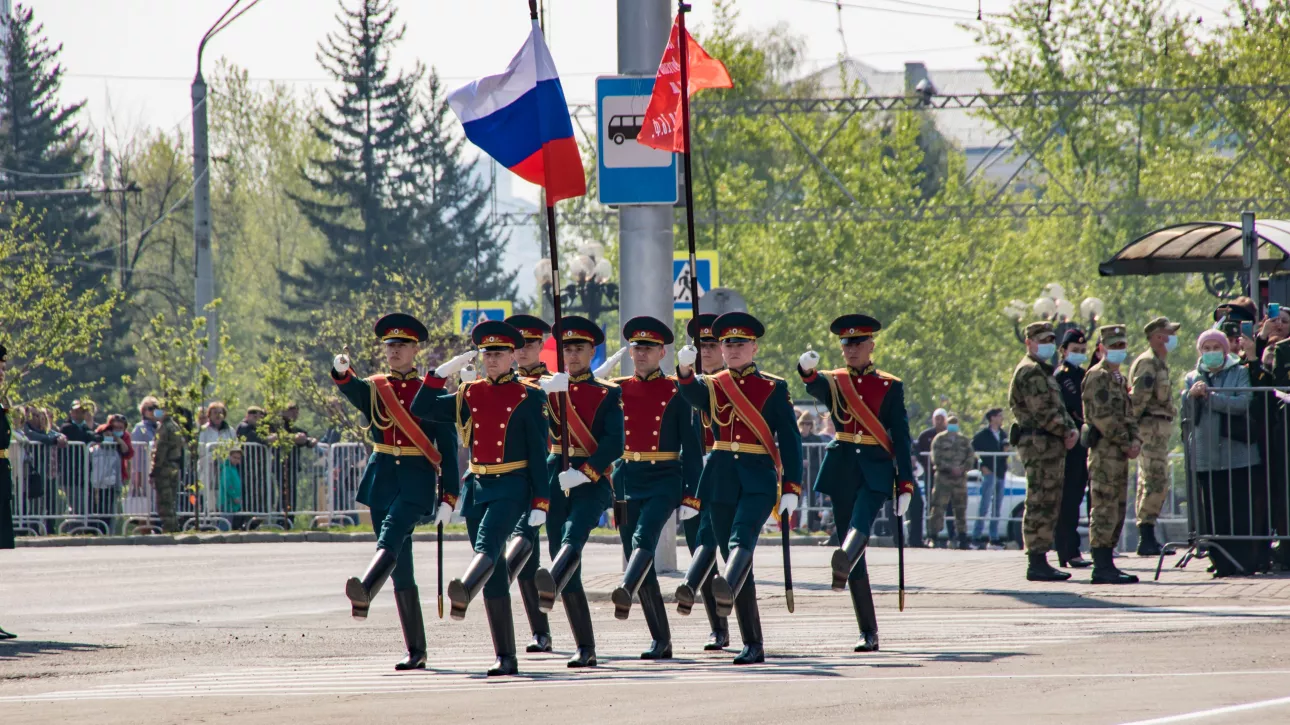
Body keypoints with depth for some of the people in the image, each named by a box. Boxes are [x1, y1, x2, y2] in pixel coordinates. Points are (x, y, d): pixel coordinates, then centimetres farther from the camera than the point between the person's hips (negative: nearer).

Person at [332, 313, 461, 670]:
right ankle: (416, 651, 6)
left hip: (417, 480, -4)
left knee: (391, 538, -29)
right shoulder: (374, 388, 10)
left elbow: (448, 447, 1)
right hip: (382, 477, 4)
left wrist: (448, 496, -5)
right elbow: (351, 389, -14)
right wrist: (341, 371, -38)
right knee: (400, 567, 3)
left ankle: (364, 594, -54)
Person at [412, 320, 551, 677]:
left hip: (512, 488, -5)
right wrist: (442, 372, -1)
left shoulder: (529, 397, -1)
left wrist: (540, 503, -9)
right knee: (494, 575, 4)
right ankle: (505, 658, 7)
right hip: (478, 487, 5)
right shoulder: (469, 394, 11)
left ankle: (464, 592, -61)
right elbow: (421, 410, 10)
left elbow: (539, 453, -4)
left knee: (488, 545, -32)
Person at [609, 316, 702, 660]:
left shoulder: (676, 392, 0)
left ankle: (625, 592, -52)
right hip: (627, 482, 4)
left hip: (664, 480, -4)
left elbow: (692, 447, -1)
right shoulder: (617, 390, 9)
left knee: (643, 538, -29)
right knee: (638, 557, 2)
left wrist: (691, 497, -7)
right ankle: (661, 641, 7)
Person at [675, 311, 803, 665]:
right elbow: (693, 393, -14)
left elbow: (790, 440, 1)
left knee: (742, 539, -29)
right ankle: (753, 645, 6)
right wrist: (685, 368, -36)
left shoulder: (774, 388, 3)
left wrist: (791, 489, -7)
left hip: (758, 480, -4)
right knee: (731, 552, 3)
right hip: (721, 481, 4)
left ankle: (728, 590, -56)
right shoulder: (713, 385, 10)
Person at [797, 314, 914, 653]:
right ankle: (868, 633, 3)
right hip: (842, 470, 2)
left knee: (860, 525, -31)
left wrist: (905, 485, -4)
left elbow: (901, 437, 3)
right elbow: (815, 386, -14)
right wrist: (807, 369, -39)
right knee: (854, 547, 0)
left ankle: (843, 566, -62)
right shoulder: (833, 382, 10)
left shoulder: (890, 386, 7)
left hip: (875, 471, -2)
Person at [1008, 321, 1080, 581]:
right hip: (1039, 443, -11)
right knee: (1040, 504, -10)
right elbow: (1043, 412, -18)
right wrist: (1066, 432, -9)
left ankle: (1039, 560, 16)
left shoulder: (1043, 372, 24)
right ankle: (1037, 562, -11)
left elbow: (1058, 408, 22)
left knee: (1049, 504, 12)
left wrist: (1072, 429, 4)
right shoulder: (1030, 372, -10)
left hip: (1050, 446, 11)